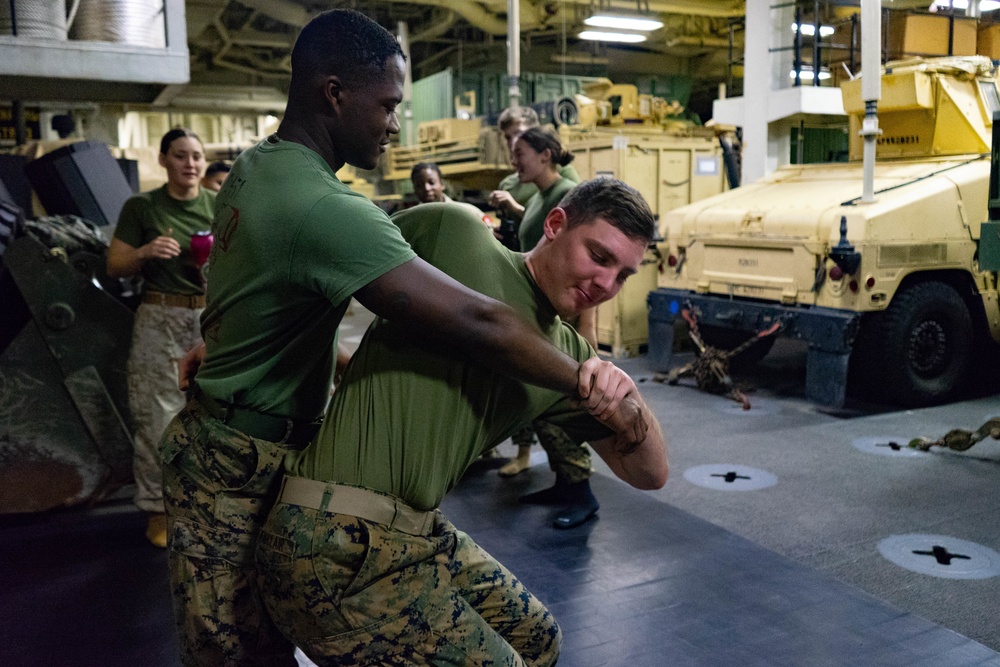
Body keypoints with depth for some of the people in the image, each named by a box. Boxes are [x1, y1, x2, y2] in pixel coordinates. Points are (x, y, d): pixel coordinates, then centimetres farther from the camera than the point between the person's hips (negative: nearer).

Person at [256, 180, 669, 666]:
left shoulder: (568, 358, 7)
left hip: (420, 534, 7)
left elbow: (650, 474, 9)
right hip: (336, 547, -7)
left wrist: (630, 402, -13)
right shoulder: (452, 231, -7)